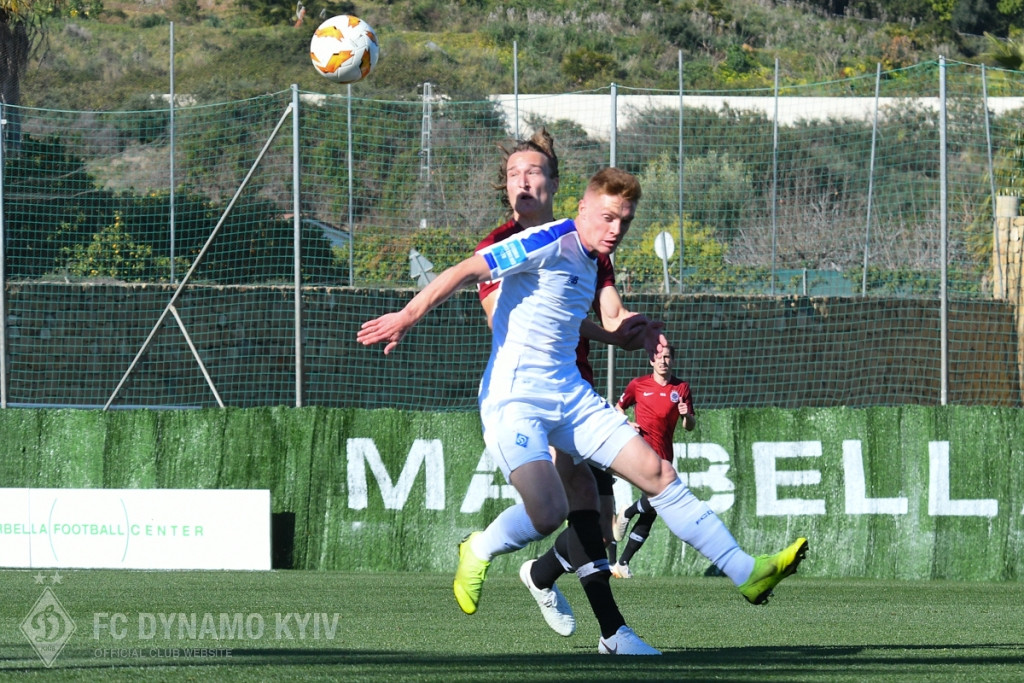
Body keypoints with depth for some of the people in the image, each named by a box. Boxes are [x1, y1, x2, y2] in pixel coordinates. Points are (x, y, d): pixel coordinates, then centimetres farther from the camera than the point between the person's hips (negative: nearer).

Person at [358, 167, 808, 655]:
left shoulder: (589, 264, 16)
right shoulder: (549, 244, -11)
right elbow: (466, 272, -14)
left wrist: (625, 336, 24)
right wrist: (409, 316, -20)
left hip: (570, 396, 9)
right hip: (513, 400, -9)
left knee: (657, 473, 2)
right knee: (550, 511, -25)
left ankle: (746, 573, 2)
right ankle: (479, 552, 7)